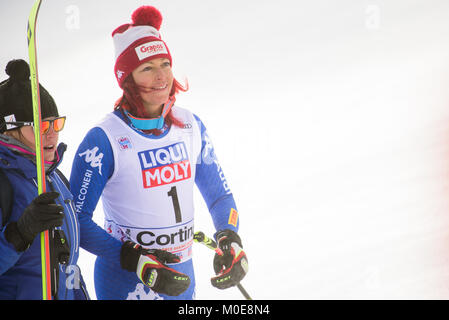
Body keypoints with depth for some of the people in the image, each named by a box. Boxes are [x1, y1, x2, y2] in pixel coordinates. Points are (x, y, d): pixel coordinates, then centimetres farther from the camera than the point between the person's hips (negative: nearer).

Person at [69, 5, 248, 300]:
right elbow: (77, 220, -12)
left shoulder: (191, 127, 2)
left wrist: (230, 241, -5)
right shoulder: (104, 140, -14)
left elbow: (220, 196, 13)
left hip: (182, 278, 5)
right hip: (126, 283, -5)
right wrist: (136, 261, -22)